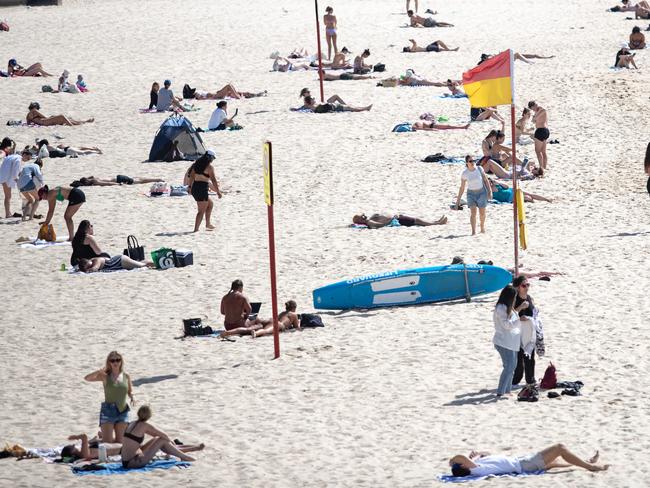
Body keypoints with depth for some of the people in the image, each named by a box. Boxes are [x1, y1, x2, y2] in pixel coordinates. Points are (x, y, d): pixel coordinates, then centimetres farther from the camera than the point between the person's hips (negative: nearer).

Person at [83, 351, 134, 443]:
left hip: (122, 411, 3)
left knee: (119, 441, 5)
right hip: (108, 411, -3)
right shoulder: (105, 376, -4)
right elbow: (86, 378, -15)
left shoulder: (126, 377, 6)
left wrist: (132, 397, -2)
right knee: (107, 442, -7)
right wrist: (100, 371, -24)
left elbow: (130, 392, 20)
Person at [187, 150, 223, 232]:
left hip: (195, 187, 8)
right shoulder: (209, 166, -10)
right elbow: (213, 180, -12)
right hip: (202, 189, -8)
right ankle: (196, 229, -7)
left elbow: (191, 176, 18)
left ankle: (208, 224, 30)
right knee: (201, 211, -2)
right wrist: (218, 191, -7)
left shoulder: (197, 163, 12)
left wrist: (190, 187, 26)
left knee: (210, 204, 26)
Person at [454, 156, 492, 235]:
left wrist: (489, 191, -6)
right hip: (471, 194, -1)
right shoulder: (465, 173, -8)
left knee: (482, 213, 11)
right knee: (473, 212, -17)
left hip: (481, 192, 1)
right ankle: (473, 231, -16)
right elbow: (462, 188, -2)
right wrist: (458, 200, -1)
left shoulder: (479, 169, -8)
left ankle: (482, 227, 36)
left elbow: (485, 180, 0)